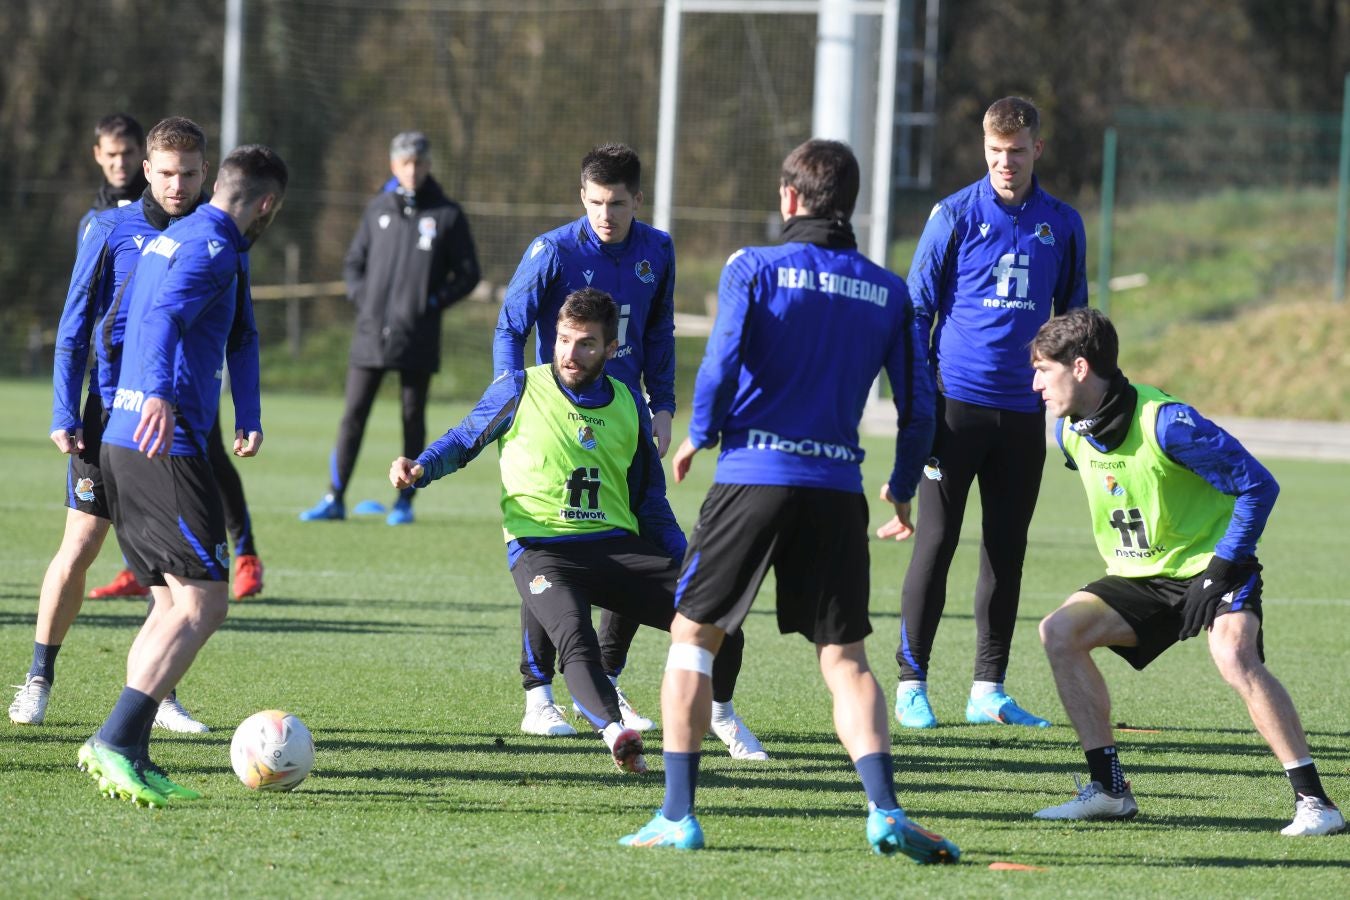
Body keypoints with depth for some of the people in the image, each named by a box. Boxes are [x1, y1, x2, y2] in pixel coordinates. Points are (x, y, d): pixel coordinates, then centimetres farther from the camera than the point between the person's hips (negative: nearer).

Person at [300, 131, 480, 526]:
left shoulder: (447, 215, 2)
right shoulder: (378, 209, 10)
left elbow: (468, 274, 5)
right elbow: (354, 262, 18)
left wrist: (434, 301, -7)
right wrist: (362, 298, 1)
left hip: (418, 338, -2)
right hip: (372, 332, 2)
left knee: (413, 417, 4)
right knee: (353, 415, 0)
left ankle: (405, 501, 10)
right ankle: (335, 499, 3)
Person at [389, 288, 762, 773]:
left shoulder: (628, 404, 14)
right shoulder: (520, 391, 4)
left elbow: (650, 501, 21)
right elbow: (463, 440, 16)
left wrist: (689, 565, 12)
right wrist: (419, 468, -5)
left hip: (619, 547, 4)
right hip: (541, 549, -4)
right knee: (576, 639, -36)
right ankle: (614, 731, -57)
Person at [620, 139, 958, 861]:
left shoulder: (754, 267, -1)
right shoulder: (887, 291, 10)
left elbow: (721, 362, -11)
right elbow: (918, 403, 9)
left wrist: (699, 436, 7)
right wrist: (902, 490, 24)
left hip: (753, 476, -3)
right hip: (838, 489, 3)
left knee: (693, 636, 9)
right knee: (845, 659, 6)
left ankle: (678, 815, 3)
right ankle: (884, 810, -13)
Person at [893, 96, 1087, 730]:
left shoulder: (1063, 225, 8)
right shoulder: (956, 215, -1)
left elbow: (1072, 316, 17)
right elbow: (916, 308, 1)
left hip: (1023, 410, 3)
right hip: (956, 404, -3)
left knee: (1007, 551, 6)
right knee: (936, 543, -3)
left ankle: (989, 690, 12)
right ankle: (911, 684, 2)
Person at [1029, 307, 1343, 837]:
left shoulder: (1166, 424, -25)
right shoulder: (1071, 431, -1)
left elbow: (1257, 486, -20)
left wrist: (1223, 568, -22)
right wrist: (1119, 559, 13)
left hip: (1208, 564, -8)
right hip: (1139, 576, 8)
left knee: (1234, 658, -32)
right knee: (1061, 630, -11)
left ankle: (1313, 801, -27)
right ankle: (1109, 790, -5)